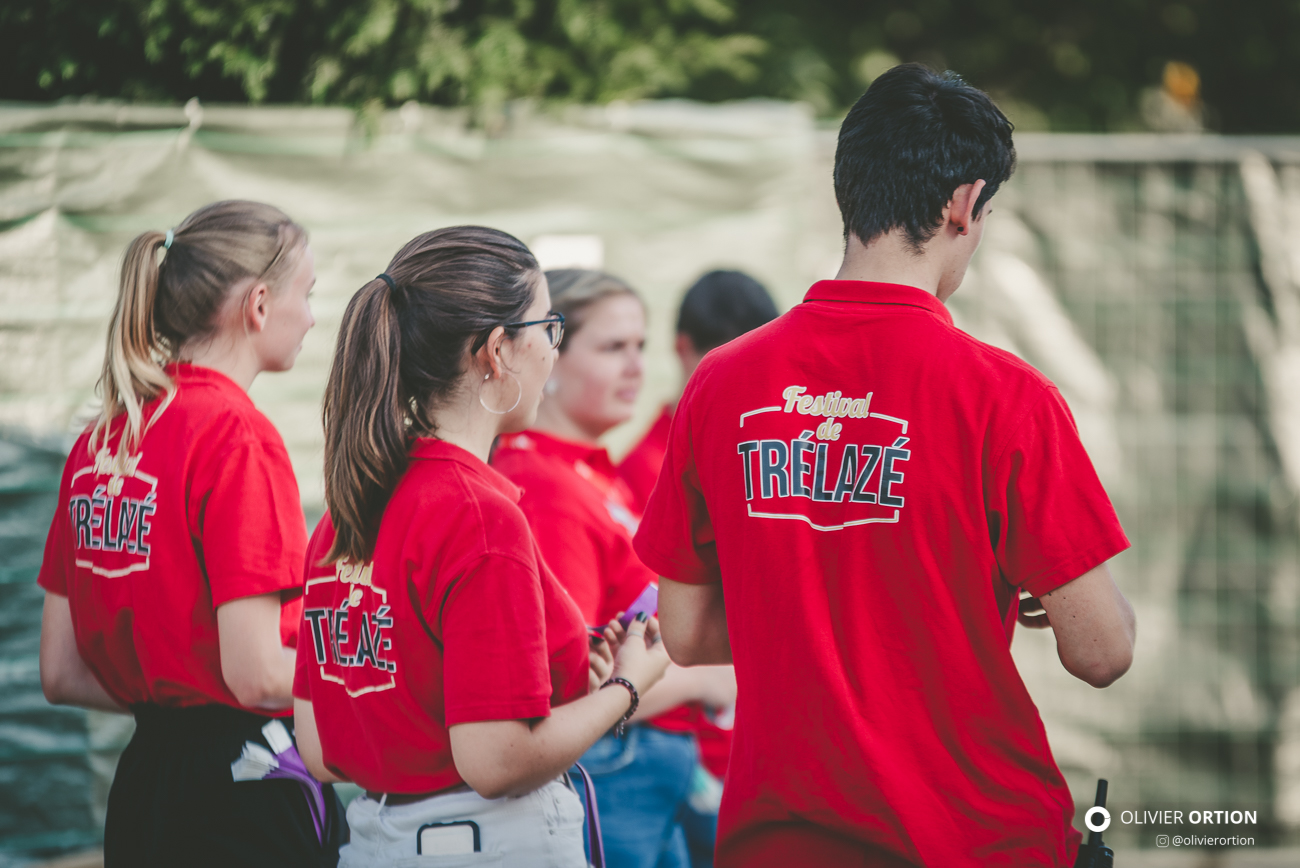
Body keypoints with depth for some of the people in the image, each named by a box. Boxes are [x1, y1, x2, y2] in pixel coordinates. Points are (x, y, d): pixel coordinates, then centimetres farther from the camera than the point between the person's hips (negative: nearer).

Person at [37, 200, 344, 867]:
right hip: (249, 805, -8)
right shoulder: (237, 436, -14)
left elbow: (60, 674, 12)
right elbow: (257, 673, -18)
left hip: (144, 777, 8)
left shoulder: (99, 440, 9)